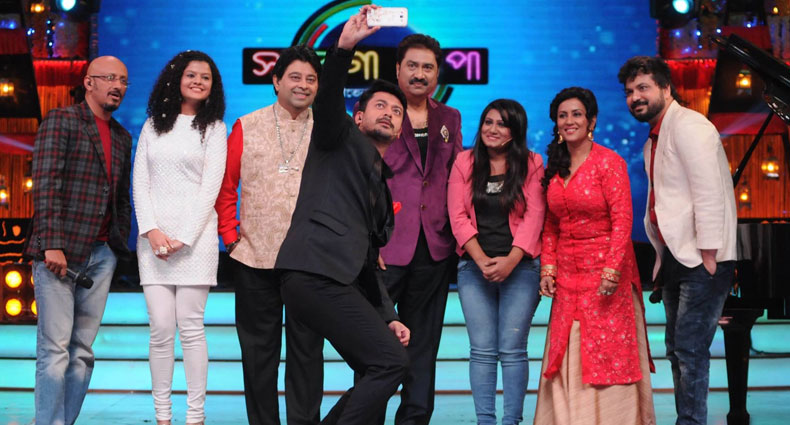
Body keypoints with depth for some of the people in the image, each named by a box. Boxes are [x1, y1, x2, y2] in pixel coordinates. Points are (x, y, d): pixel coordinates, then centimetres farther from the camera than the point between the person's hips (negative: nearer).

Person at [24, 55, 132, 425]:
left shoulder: (122, 137, 18)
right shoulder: (61, 121, -1)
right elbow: (46, 184, -10)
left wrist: (120, 245, 11)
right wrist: (52, 244, -17)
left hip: (101, 254, 6)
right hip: (60, 251, -6)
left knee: (83, 349, 5)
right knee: (55, 347, -6)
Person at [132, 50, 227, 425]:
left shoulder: (213, 127, 8)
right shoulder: (153, 125, 15)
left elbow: (210, 186, -1)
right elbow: (140, 183, 9)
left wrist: (183, 237, -10)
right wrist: (151, 230, -5)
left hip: (195, 235, -2)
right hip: (154, 236, 2)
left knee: (190, 327, -4)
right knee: (160, 328, -3)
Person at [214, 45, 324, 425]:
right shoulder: (246, 127, 4)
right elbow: (226, 186, 6)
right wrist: (229, 235, -1)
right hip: (255, 256, 0)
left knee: (307, 348, 5)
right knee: (258, 349, 9)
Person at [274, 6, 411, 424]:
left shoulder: (383, 185, 29)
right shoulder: (342, 138, 10)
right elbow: (327, 100, -13)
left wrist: (387, 316, 16)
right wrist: (345, 46, -27)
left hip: (342, 281, 9)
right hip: (315, 274, -9)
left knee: (376, 373, 6)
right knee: (392, 360, -14)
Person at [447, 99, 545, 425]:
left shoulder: (531, 164, 4)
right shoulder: (464, 162, 9)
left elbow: (534, 217, -3)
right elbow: (458, 217, 3)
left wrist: (509, 262, -13)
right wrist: (482, 261, -9)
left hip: (519, 266, -2)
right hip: (474, 266, 2)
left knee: (512, 349, -3)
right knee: (482, 349, -1)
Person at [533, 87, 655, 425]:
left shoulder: (609, 162, -7)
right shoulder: (554, 167, 12)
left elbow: (622, 220, -12)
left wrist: (612, 269, -19)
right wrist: (548, 264, 3)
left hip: (605, 269, -6)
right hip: (567, 271, 6)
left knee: (608, 352, -2)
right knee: (567, 356, 6)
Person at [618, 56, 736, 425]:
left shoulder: (687, 126, -13)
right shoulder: (654, 140, 16)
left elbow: (709, 195, -20)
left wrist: (707, 257, -21)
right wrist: (664, 259, 14)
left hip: (700, 261, -10)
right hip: (675, 258, 10)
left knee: (690, 348, -9)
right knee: (677, 349, 13)